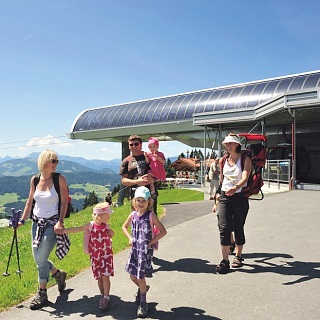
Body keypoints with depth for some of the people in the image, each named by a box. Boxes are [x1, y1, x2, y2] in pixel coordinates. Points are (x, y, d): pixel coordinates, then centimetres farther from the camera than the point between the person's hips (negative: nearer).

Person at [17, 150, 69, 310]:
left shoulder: (59, 179, -11)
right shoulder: (34, 179, 2)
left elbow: (64, 202, -10)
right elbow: (30, 202, 10)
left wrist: (60, 221, -18)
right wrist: (22, 220, 9)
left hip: (52, 224, -5)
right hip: (37, 223, 5)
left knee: (41, 259, -5)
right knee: (37, 258, 12)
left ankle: (42, 294, 13)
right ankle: (58, 274, 38)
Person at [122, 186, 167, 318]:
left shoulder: (151, 215, -11)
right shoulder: (133, 214, 2)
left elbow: (163, 231, -10)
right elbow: (124, 227, 19)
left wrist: (151, 242, -13)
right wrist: (130, 238, 4)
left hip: (146, 250, -5)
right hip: (135, 248, 5)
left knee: (140, 276, -1)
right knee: (132, 275, 13)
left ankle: (143, 303, 19)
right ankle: (142, 288, 45)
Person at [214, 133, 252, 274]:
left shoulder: (245, 159, -4)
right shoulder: (223, 160, 10)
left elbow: (245, 178, -19)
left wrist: (235, 188, -36)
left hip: (240, 196, -3)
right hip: (224, 196, 3)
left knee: (238, 228, 7)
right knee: (224, 228, -8)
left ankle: (238, 256, 26)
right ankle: (225, 260, -4)